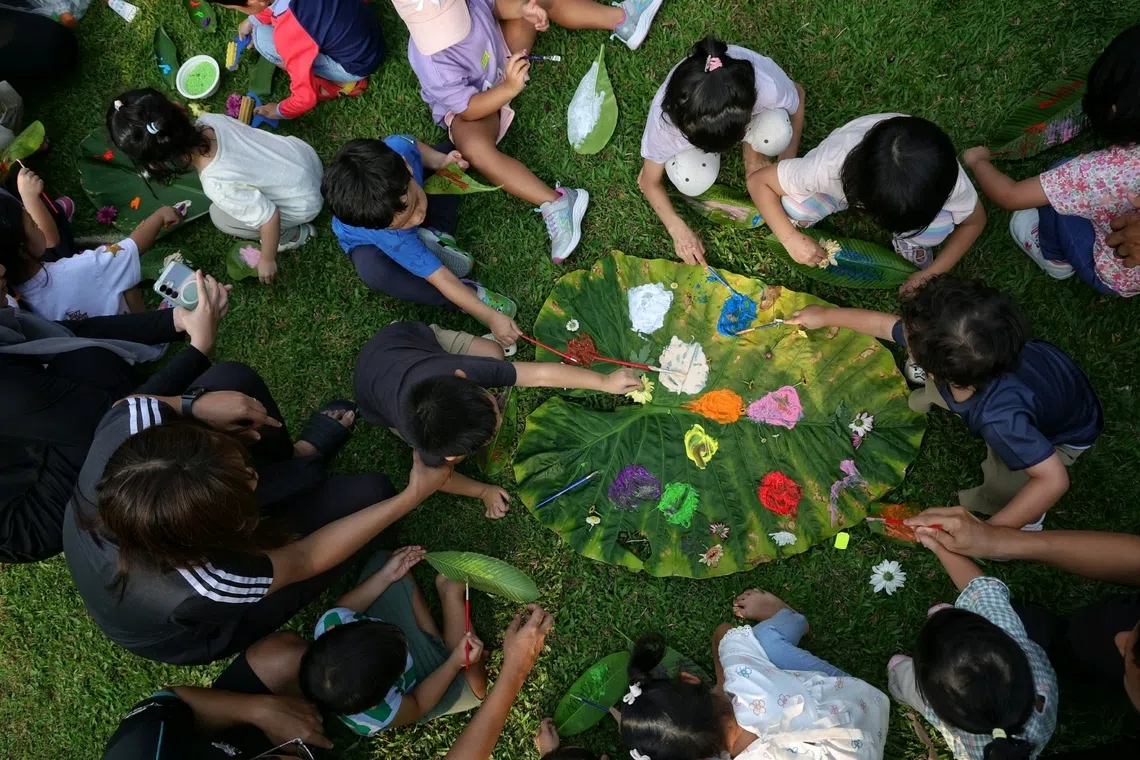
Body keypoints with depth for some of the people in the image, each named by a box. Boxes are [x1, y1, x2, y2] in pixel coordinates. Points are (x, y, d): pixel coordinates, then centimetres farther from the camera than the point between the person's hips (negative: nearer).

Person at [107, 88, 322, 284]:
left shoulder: (217, 184, -33)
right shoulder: (209, 120, -14)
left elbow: (269, 218, -27)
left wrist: (267, 259, -10)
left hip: (304, 202, -6)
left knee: (220, 217, 9)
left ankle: (295, 234, 19)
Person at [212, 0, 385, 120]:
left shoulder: (289, 33, -32)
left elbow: (306, 97, -23)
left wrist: (280, 111, -3)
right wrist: (253, 20, 17)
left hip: (358, 63, -7)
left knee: (262, 39, -11)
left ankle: (338, 82, 1)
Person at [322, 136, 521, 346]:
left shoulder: (398, 148, -38)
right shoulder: (394, 239, -46)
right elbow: (442, 279, -39)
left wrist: (441, 160, -26)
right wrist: (490, 316, -39)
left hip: (392, 205, 5)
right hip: (371, 242, -5)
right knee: (371, 270, -42)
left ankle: (437, 238, -16)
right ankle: (469, 292, -26)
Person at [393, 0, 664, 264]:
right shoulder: (432, 63, -40)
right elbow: (468, 109, -33)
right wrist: (509, 88, -46)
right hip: (468, 104, -6)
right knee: (475, 149, -40)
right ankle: (555, 204, -40)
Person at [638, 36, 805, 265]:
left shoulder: (768, 86, -40)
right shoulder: (666, 114, -40)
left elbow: (798, 96, -13)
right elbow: (650, 181, -22)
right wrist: (678, 229, -34)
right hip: (693, 121, -1)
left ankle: (753, 149, 0)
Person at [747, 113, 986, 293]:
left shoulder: (949, 181, -38)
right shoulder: (831, 165, -45)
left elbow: (975, 222, -15)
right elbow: (758, 181, -32)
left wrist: (933, 273, -22)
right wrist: (791, 238, -39)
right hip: (848, 180, 0)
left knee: (938, 229, -32)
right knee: (793, 209, -32)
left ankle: (907, 241, 5)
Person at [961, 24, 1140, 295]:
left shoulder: (1107, 171, -36)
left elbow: (1010, 196, -27)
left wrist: (977, 160, -10)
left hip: (1117, 279, -5)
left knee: (1057, 186, -6)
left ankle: (1056, 258, 17)